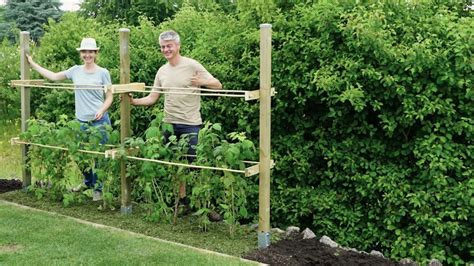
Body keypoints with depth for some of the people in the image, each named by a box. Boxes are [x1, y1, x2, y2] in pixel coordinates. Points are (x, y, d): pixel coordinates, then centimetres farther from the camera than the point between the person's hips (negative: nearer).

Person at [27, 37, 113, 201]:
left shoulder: (103, 73, -4)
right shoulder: (75, 71, 6)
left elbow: (109, 97, -2)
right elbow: (53, 76, 14)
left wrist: (101, 110, -20)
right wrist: (32, 64, 16)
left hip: (99, 121, -4)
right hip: (81, 121, 4)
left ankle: (98, 188, 16)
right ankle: (88, 182, 36)